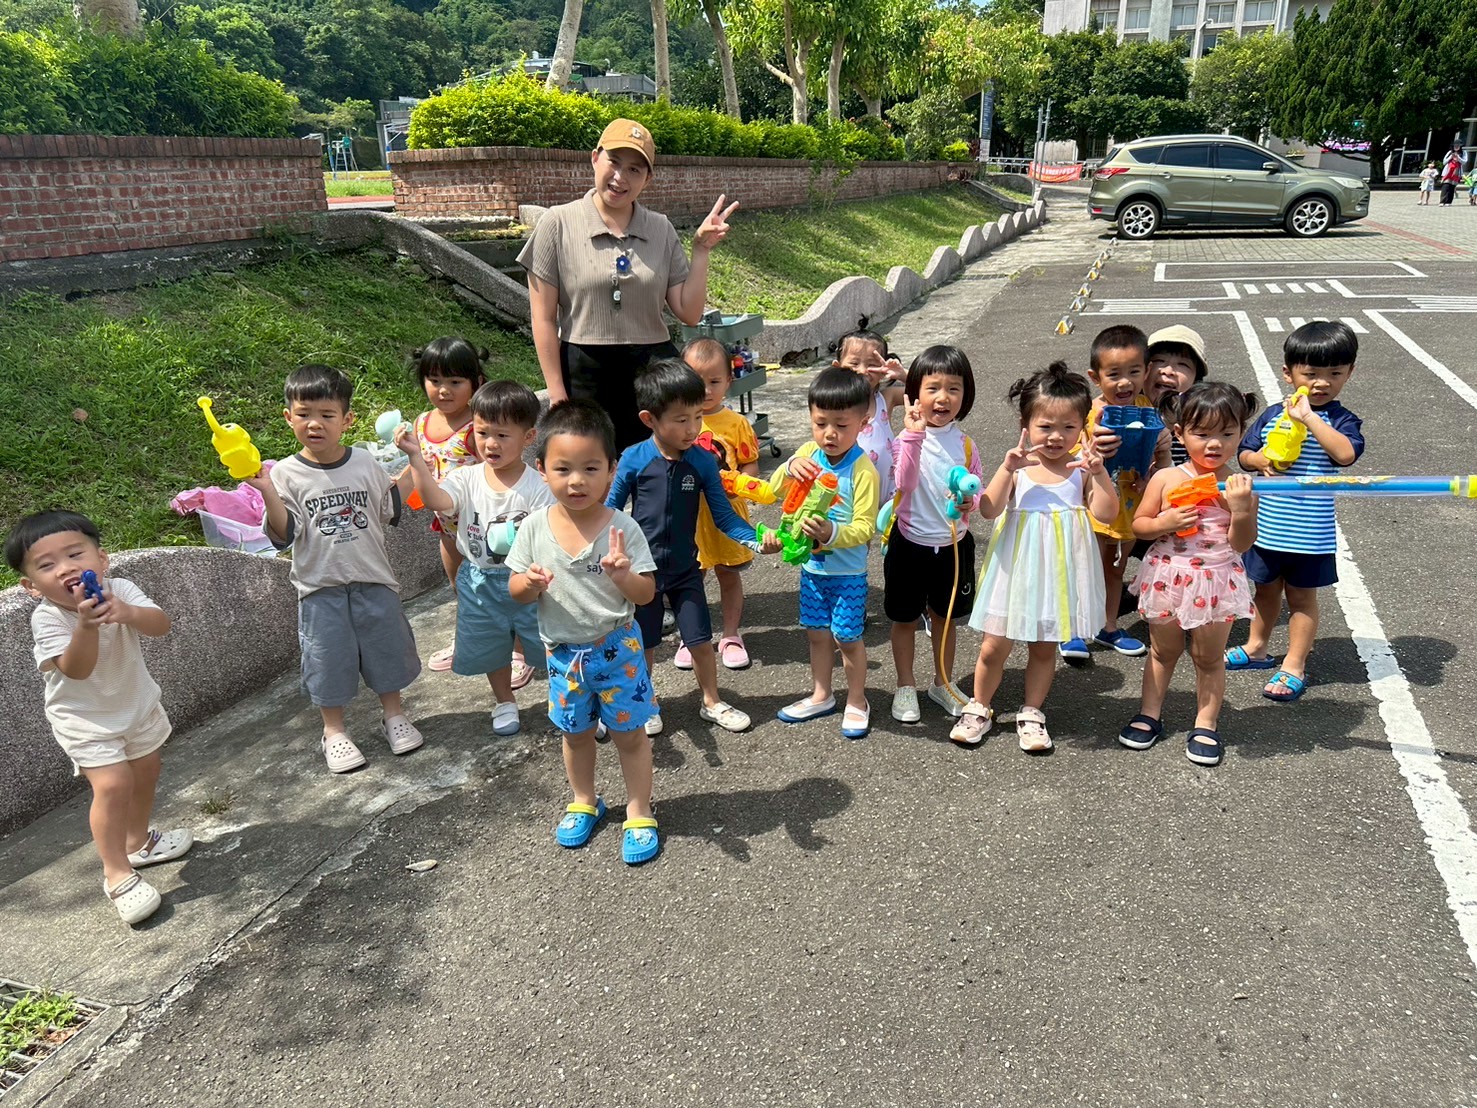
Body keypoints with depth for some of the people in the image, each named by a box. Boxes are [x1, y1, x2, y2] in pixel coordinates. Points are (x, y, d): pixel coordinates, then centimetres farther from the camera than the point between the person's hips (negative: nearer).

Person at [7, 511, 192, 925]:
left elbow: (161, 625, -30)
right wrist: (85, 624, -49)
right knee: (113, 783, -19)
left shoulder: (120, 590, -18)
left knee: (146, 772, 20)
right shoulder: (47, 618, -26)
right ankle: (117, 874, -5)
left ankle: (138, 841, 44)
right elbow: (76, 669, -34)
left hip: (137, 702, 5)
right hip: (85, 718, -5)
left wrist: (128, 613, -50)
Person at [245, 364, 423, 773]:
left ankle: (394, 714, 35)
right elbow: (283, 536, -17)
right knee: (329, 658, 8)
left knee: (386, 646, 13)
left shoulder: (366, 462, -1)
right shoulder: (285, 474, -9)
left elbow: (390, 512, 11)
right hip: (320, 586, -2)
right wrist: (267, 493, -30)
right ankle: (334, 731, 28)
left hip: (373, 579, 2)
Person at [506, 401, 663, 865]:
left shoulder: (621, 527, -17)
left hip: (616, 648, -3)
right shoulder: (535, 528, -10)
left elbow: (646, 594, -16)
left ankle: (639, 813, 30)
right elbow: (515, 589, -2)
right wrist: (529, 584, -25)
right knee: (576, 733, 22)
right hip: (563, 652, 3)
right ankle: (584, 802, 45)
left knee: (629, 733, 11)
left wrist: (624, 575, -37)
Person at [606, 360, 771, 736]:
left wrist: (755, 539, -22)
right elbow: (611, 511, -4)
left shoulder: (703, 462, -10)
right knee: (644, 644, 12)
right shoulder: (633, 459, -15)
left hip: (685, 568, 2)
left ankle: (712, 703, 29)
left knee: (701, 641, 7)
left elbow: (723, 516, -7)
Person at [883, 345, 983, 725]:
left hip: (953, 544, 3)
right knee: (905, 619, 11)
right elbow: (906, 483, -26)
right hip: (910, 542, -3)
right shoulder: (908, 436, -13)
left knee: (944, 617, 19)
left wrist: (970, 501, -18)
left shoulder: (964, 443, -2)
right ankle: (905, 687, 29)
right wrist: (914, 435, -32)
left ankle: (943, 683, 37)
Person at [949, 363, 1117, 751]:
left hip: (1059, 571, 1)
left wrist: (1099, 472, -26)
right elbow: (989, 510, -18)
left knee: (1044, 646, 15)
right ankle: (979, 708, 26)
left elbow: (1105, 514, -14)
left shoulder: (1081, 468, -4)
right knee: (994, 646, 5)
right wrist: (1007, 468, -27)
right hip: (1016, 567, -1)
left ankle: (1031, 712, 32)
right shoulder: (1017, 467, -7)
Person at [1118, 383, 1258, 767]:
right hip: (1167, 575, 1)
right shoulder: (1165, 479, -7)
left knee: (1209, 657, 13)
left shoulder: (1239, 487, -8)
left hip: (1216, 581, -1)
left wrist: (1240, 508, -25)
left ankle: (1205, 725, 27)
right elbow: (1138, 525, -1)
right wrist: (1165, 523, -19)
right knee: (1163, 651, 18)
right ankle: (1149, 714, 32)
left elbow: (1242, 544, -10)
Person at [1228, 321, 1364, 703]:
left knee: (1301, 597, 10)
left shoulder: (1340, 420, -10)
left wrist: (1309, 417, -32)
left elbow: (1347, 454, -30)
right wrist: (1258, 460, -14)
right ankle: (1257, 648, 40)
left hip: (1309, 532, -4)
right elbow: (1244, 453, 8)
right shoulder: (1272, 416, 0)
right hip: (1266, 526, 4)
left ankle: (1294, 667, 21)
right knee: (1266, 589, 22)